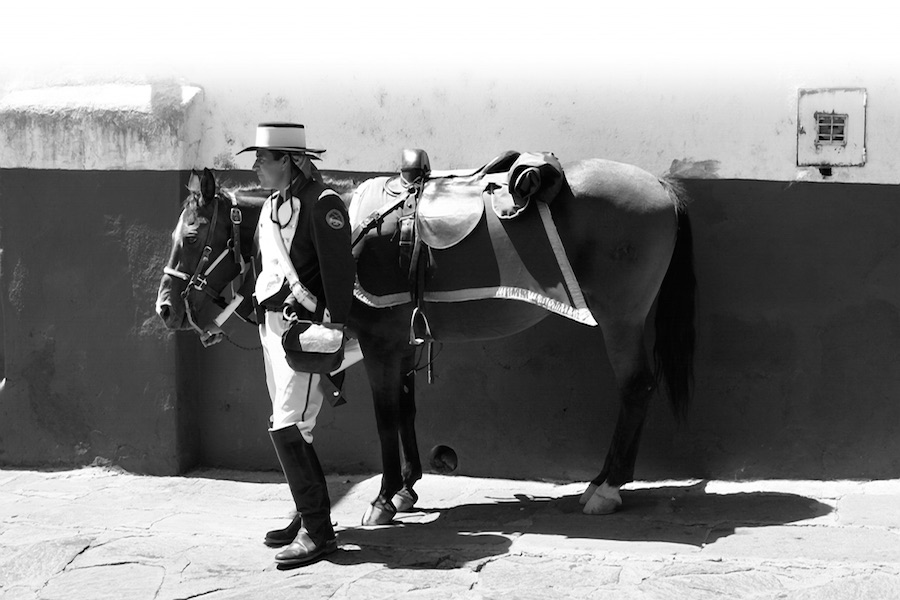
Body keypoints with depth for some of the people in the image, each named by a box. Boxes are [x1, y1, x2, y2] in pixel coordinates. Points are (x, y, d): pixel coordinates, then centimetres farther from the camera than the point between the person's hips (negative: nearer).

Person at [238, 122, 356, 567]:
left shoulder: (320, 203, -13)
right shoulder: (272, 205, 14)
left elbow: (339, 271, -17)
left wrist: (335, 332, -21)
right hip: (272, 322, 9)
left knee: (288, 427, -12)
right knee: (289, 427, 14)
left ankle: (319, 532, -5)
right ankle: (310, 515, 25)